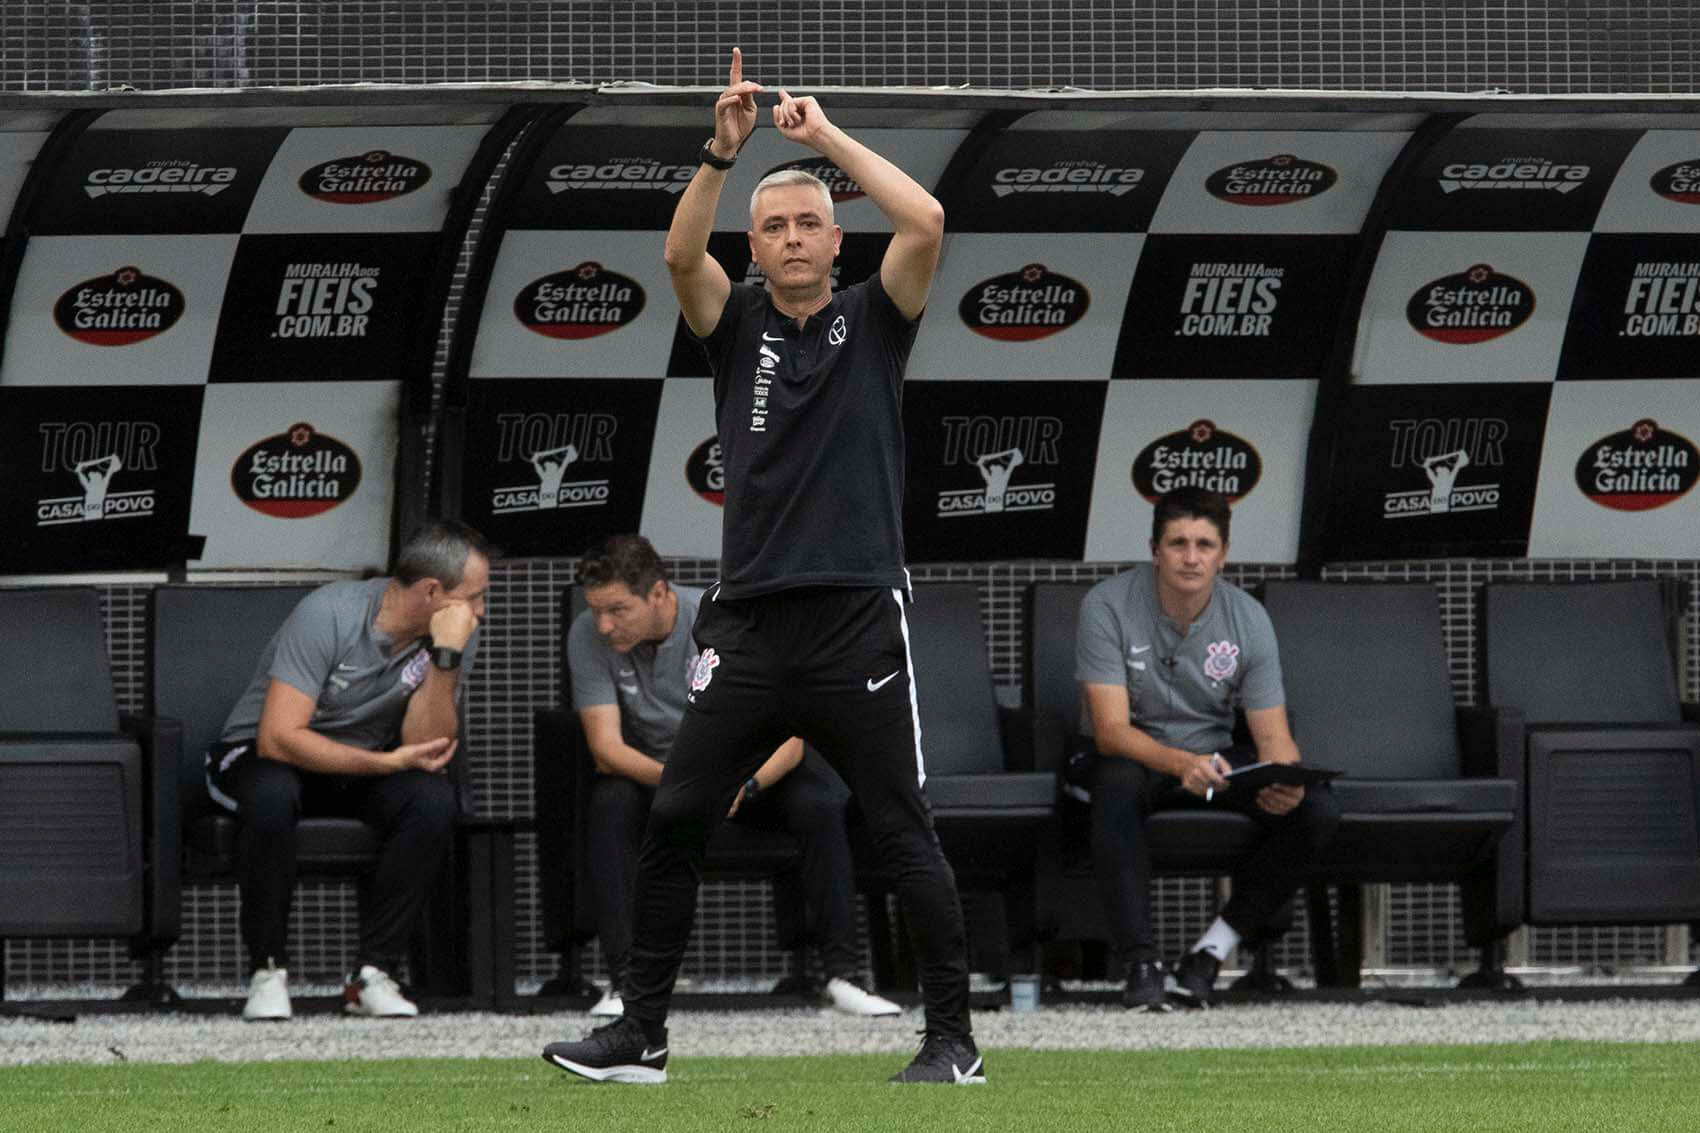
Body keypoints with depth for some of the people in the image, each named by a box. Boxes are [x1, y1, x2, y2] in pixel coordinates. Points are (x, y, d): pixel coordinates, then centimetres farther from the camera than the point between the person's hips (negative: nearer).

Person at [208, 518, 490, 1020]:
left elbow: (427, 750, -18)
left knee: (434, 799, -27)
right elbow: (278, 738, -28)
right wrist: (387, 762, -25)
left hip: (362, 766, 4)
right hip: (259, 754, -4)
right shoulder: (329, 614, -24)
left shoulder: (456, 635, -9)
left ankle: (372, 973, -20)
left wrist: (446, 659, -30)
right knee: (273, 796, -39)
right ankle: (268, 973, -23)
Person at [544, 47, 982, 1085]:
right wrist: (724, 151, -19)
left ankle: (953, 1037, 6)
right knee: (674, 823, 1)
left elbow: (926, 221, -10)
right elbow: (681, 253, -7)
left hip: (858, 621, -3)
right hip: (749, 627, 3)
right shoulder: (739, 324, 11)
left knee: (905, 836, -1)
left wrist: (828, 137, -6)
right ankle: (641, 1035, 9)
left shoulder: (873, 318, 6)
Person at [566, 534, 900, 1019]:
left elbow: (788, 737, -23)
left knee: (819, 804, -29)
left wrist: (746, 786, -43)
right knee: (609, 804, -33)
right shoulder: (588, 635, -17)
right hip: (650, 769, 1)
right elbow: (605, 746, -21)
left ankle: (841, 973, -24)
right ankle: (623, 979, -32)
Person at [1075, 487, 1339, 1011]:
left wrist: (1284, 784, -34)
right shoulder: (1108, 607, -17)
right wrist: (1182, 764, -42)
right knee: (1116, 788, -40)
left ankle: (1210, 953, -17)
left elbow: (1273, 736, -9)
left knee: (1316, 809, -22)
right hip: (1137, 754, -3)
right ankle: (1140, 964, -38)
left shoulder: (1247, 619, -8)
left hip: (1215, 755, 3)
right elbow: (1111, 729, -23)